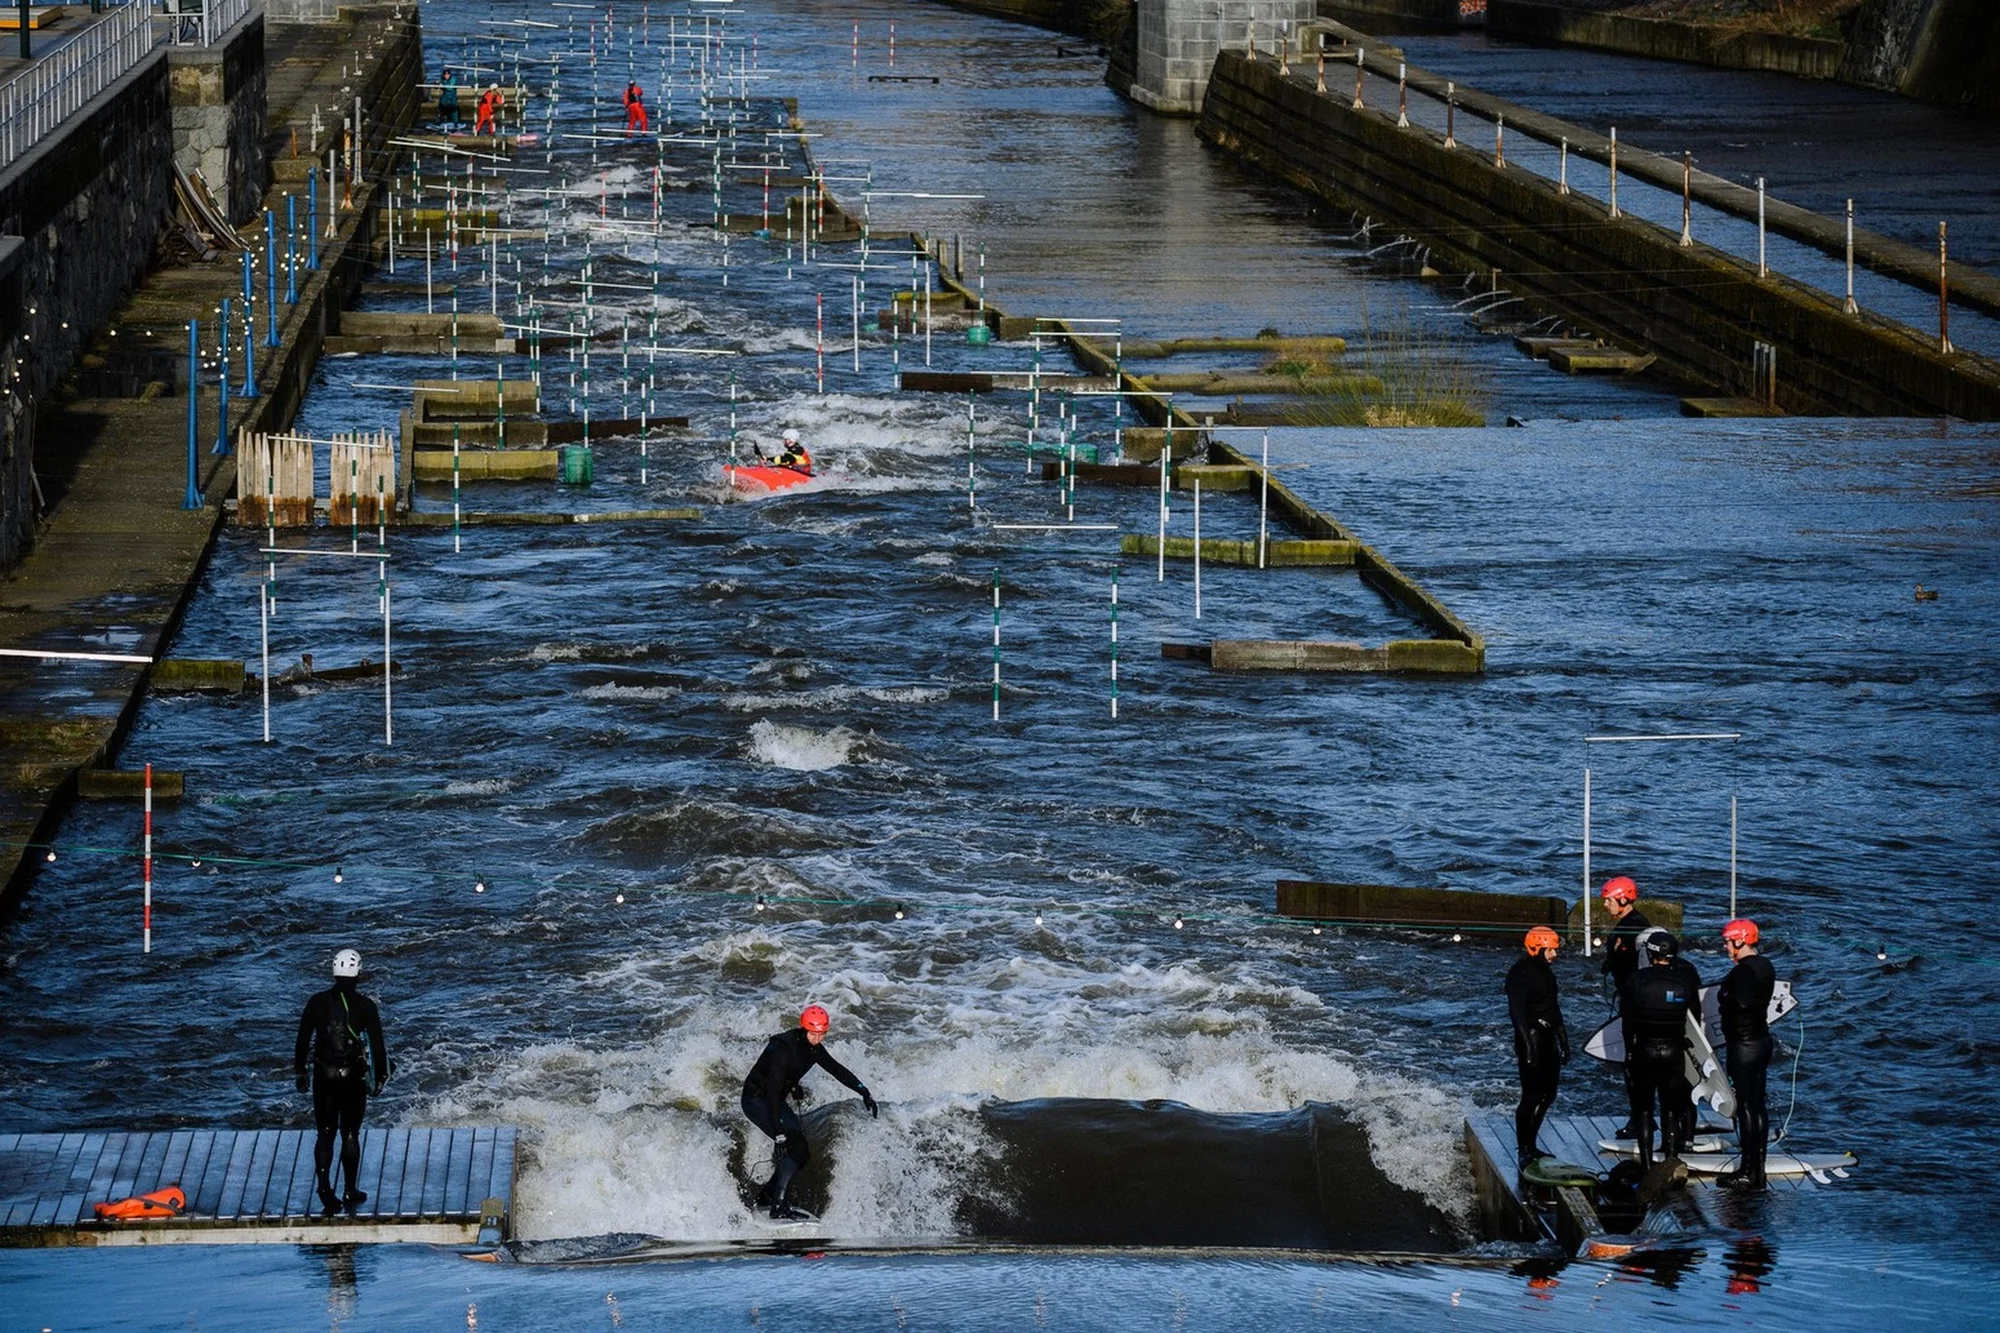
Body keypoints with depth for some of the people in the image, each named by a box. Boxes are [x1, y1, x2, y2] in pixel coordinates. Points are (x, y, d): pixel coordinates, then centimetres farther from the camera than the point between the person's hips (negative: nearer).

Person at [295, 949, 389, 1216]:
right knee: (350, 1134, 10)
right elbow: (377, 1044, -5)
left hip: (323, 1076, 1)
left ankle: (324, 1182, -11)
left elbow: (302, 1040, 3)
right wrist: (380, 1077, 7)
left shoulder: (317, 1003, -3)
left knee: (325, 1133, 9)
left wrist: (300, 1072, 14)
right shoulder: (365, 1006, -8)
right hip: (353, 1077, -1)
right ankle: (350, 1191, 14)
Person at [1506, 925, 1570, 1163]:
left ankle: (1530, 1146, 21)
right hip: (1531, 1038, -9)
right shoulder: (1520, 973, -12)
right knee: (1531, 1097, -9)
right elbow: (1517, 1011, -19)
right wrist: (1528, 1044, -26)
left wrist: (1563, 1041, 24)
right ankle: (1524, 1151, -5)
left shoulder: (1546, 972, 15)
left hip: (1547, 1039, 9)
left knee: (1547, 1094, 12)